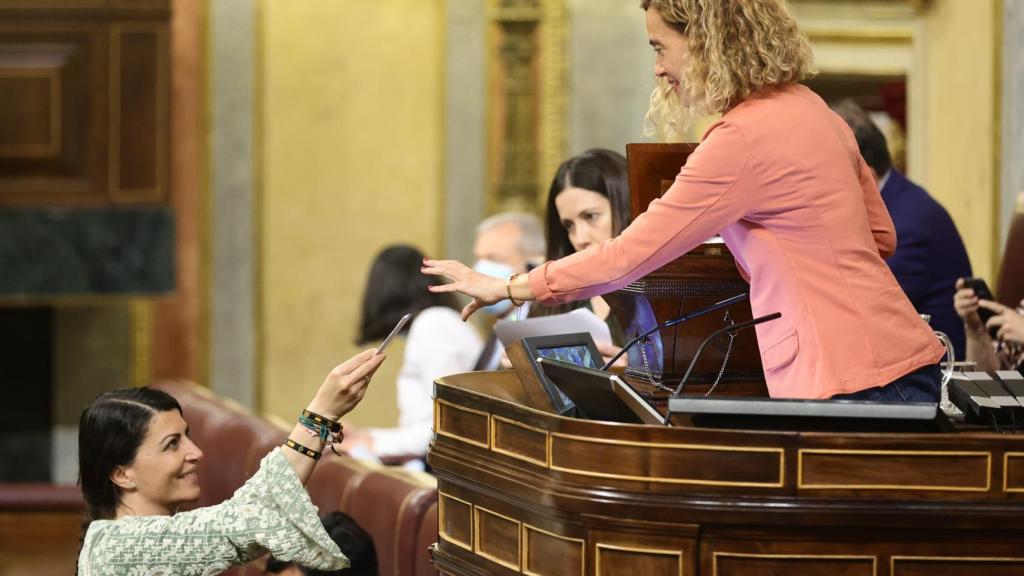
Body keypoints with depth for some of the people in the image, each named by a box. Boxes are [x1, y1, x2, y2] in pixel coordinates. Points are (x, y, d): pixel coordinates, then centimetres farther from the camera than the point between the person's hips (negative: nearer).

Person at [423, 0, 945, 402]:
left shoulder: (743, 136, -14)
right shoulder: (812, 110, 14)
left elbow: (629, 255, -11)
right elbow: (881, 235, 23)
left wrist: (506, 288, -1)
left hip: (855, 385, -9)